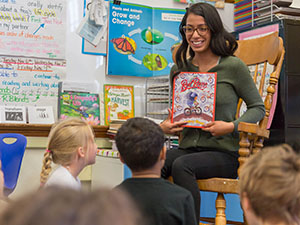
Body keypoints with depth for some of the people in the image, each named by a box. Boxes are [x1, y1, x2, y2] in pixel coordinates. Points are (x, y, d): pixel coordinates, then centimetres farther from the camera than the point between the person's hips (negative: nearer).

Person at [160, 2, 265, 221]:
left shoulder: (233, 66, -1)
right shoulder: (179, 69, 13)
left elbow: (258, 107, 5)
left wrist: (232, 126, -13)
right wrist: (165, 126, 1)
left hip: (224, 152, -4)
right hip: (188, 148, 4)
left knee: (181, 165, -32)